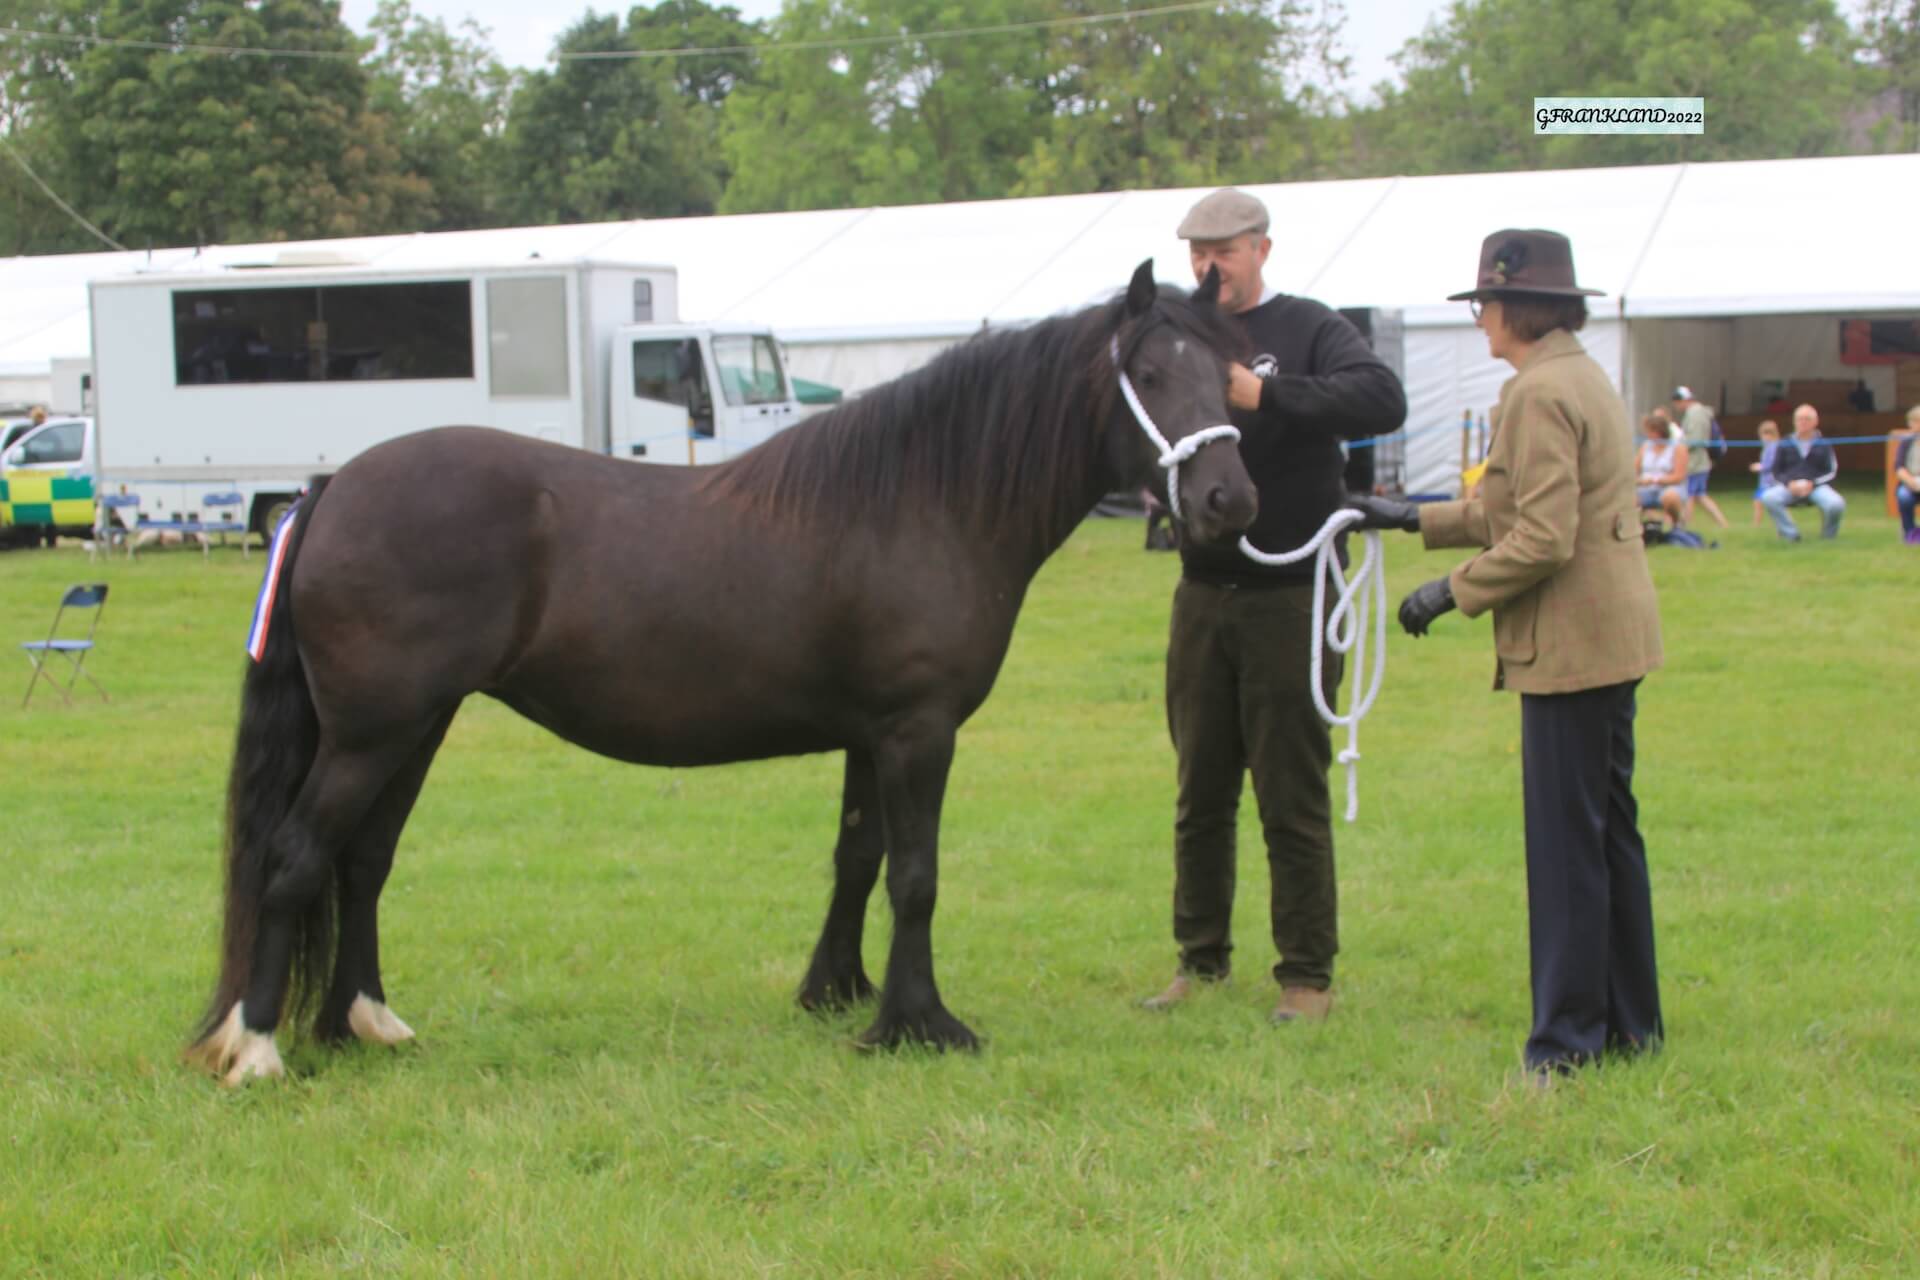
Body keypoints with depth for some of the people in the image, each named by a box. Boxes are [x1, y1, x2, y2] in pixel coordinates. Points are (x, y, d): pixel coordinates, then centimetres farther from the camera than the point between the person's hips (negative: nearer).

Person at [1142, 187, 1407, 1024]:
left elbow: (1383, 400, -22)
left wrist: (1266, 395, -29)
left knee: (1292, 801, -1)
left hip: (1288, 600, -5)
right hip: (1202, 598, 5)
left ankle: (1308, 975, 7)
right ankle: (1201, 960, 22)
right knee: (1200, 796, 12)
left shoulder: (1308, 331, -5)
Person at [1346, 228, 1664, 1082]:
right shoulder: (1586, 379, 15)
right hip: (1613, 637, 10)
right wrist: (1415, 520, 24)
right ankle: (1630, 1020, 24)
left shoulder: (1539, 394, -17)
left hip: (1569, 646, -10)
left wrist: (1454, 592, -11)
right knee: (1611, 832, 16)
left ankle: (1568, 1040, 1)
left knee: (1566, 843, -4)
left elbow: (1541, 541, -22)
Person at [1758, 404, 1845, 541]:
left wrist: (1811, 484, -11)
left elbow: (1831, 472, 6)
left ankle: (1828, 535, 2)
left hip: (1816, 486, -1)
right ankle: (1790, 534, -16)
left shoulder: (1823, 445, 9)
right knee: (1768, 498, -31)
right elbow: (1775, 473, 12)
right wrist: (1789, 483, -9)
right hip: (1790, 487, 1)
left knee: (1836, 504, -32)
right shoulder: (1785, 445, 12)